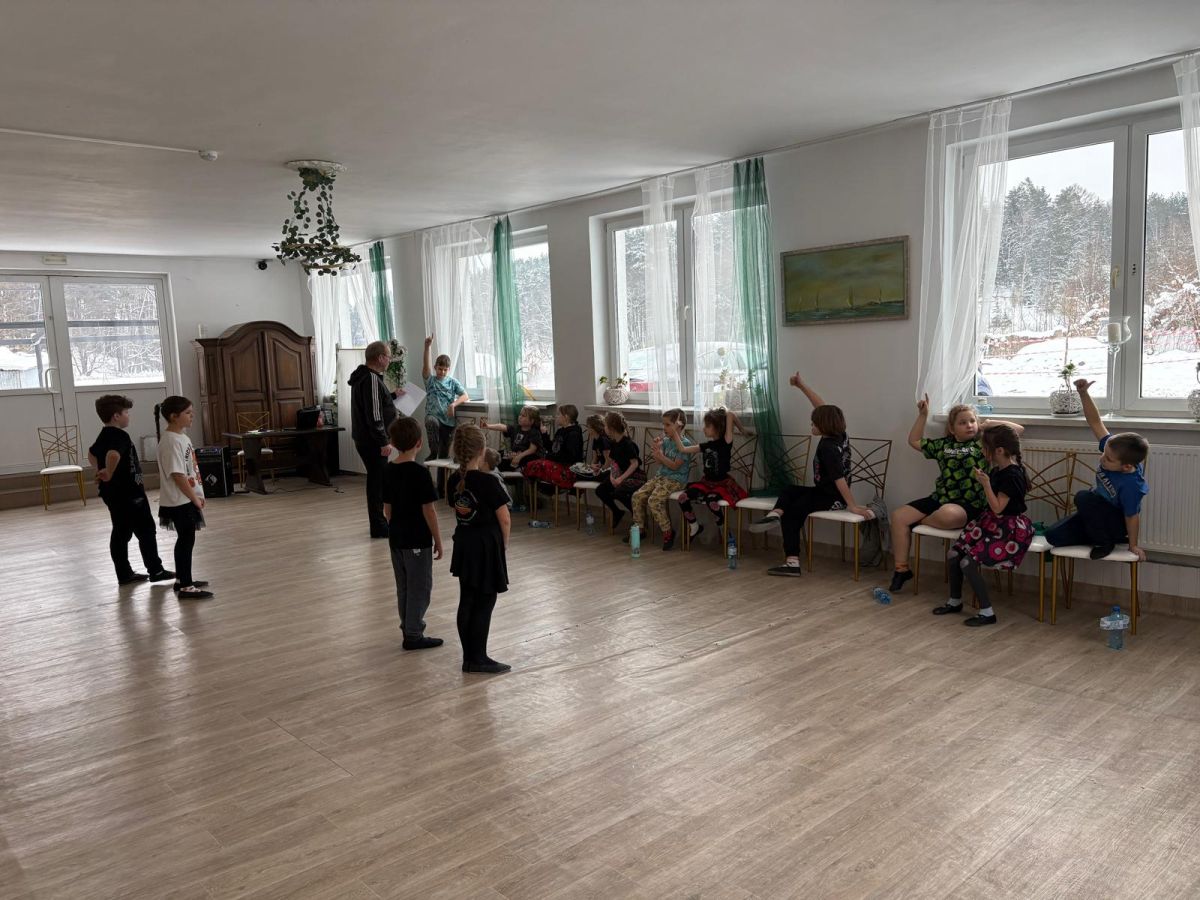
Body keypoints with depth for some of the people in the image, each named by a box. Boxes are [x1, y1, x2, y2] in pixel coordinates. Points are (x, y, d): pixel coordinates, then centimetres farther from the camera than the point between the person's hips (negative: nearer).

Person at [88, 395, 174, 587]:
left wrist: (100, 472, 23)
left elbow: (91, 453, 31)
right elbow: (113, 455, -39)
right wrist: (108, 474, -25)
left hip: (113, 494, 10)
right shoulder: (120, 436, -19)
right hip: (128, 494, -10)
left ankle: (124, 574, 18)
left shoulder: (103, 436, 13)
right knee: (146, 531, 0)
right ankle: (155, 571, 6)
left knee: (121, 533, 13)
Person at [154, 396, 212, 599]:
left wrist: (197, 495, 16)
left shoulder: (181, 436, 10)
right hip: (180, 501, -10)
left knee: (185, 539, 17)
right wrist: (194, 498, -17)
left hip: (186, 499, 10)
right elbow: (177, 475, -23)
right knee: (187, 541, -4)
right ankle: (186, 587, 2)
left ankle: (182, 579, 29)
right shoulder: (171, 441, -20)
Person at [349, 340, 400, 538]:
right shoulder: (371, 379, -18)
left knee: (376, 480, 18)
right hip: (372, 441, -11)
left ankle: (379, 522, 28)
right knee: (378, 481, -4)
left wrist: (392, 395, 28)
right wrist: (383, 442, -23)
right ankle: (379, 527, 1)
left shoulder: (364, 377, 14)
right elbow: (374, 414, -24)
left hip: (365, 439, 11)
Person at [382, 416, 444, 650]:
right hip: (418, 540, -7)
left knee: (403, 586, 17)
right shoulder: (420, 473, -18)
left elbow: (387, 509, 8)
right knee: (420, 587, 4)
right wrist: (438, 540, -7)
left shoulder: (388, 471, 1)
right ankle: (413, 635, 8)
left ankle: (409, 625, 30)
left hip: (396, 538, 7)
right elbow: (428, 511, -16)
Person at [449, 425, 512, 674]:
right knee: (484, 604, 2)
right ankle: (477, 659, 8)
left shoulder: (456, 480, 2)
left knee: (467, 601, 12)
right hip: (486, 547, -7)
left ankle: (469, 656, 20)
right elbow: (504, 519, -14)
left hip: (463, 543, 7)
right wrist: (504, 542, 2)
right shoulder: (487, 482, -19)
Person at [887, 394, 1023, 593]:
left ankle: (918, 522, -6)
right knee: (899, 516, -9)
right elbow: (914, 441, 28)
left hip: (968, 504, -5)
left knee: (947, 514, -41)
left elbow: (1018, 429, 0)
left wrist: (989, 424, 1)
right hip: (939, 498, 5)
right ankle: (902, 569, -3)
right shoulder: (943, 445, 16)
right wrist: (922, 415, 22)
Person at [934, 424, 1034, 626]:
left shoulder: (1012, 475, -21)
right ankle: (955, 601, 19)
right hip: (991, 523, 9)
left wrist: (986, 484, -29)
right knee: (954, 554, 0)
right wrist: (981, 479, 10)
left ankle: (987, 612, -6)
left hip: (1008, 530, -9)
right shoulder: (997, 470, 6)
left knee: (968, 562, -18)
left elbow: (997, 508, -23)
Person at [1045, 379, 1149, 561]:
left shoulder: (1130, 485, -34)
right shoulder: (1113, 448, -17)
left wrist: (1133, 545, -10)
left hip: (1117, 523, -7)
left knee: (1083, 497, -34)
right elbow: (1095, 421, -15)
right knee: (1053, 536, -7)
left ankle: (1105, 542, -13)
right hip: (1097, 512, 7)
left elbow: (1132, 516, -22)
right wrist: (1083, 393, -27)